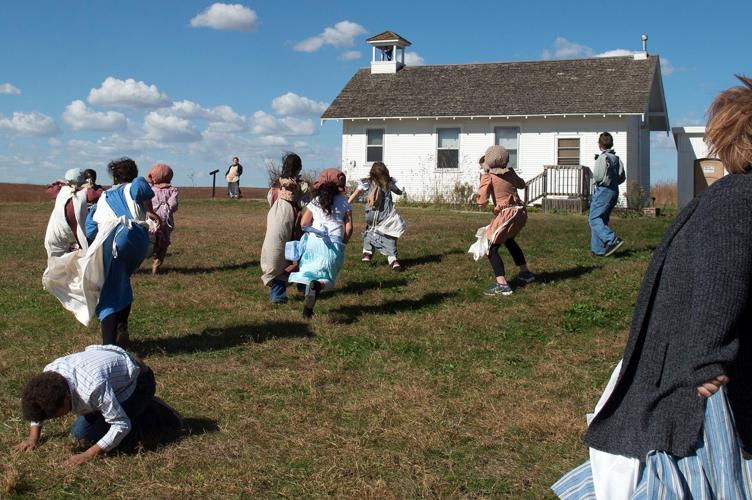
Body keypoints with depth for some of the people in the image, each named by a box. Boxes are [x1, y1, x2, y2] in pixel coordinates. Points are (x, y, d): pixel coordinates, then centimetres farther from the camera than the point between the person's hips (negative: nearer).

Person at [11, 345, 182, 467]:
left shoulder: (93, 387, -43)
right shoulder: (49, 374, -20)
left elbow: (121, 426, -35)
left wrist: (88, 455, -35)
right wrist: (33, 437, 0)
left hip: (138, 381, -8)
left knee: (94, 435, -16)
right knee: (79, 433, 6)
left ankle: (156, 417, -1)